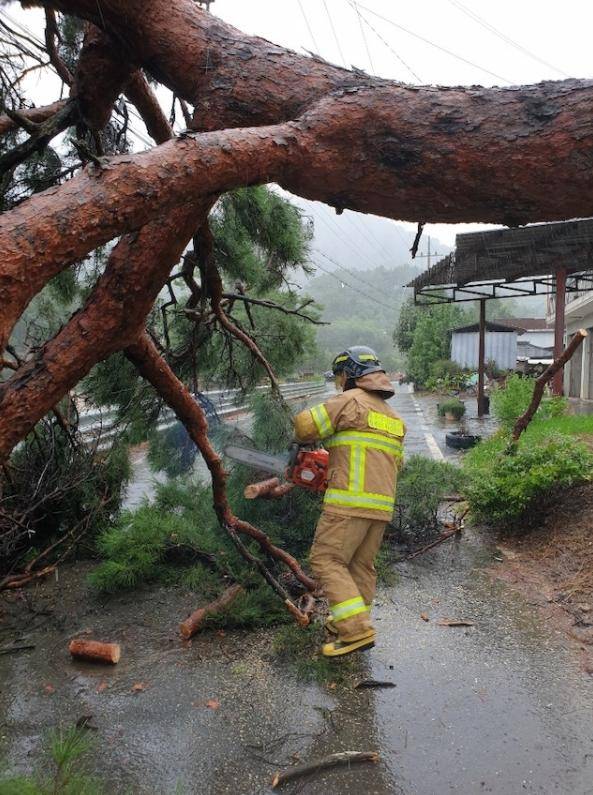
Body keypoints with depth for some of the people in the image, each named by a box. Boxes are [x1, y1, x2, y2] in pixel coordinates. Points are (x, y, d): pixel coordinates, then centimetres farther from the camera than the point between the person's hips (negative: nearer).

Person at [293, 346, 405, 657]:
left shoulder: (350, 401, -6)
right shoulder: (393, 416, 21)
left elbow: (304, 424, -10)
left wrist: (305, 440, 14)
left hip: (350, 502, -8)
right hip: (382, 504, 8)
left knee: (327, 561, -2)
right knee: (361, 565, 17)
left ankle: (357, 630, -8)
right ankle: (350, 621, 25)